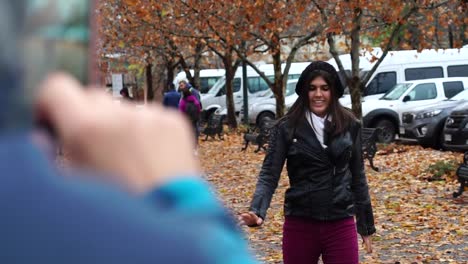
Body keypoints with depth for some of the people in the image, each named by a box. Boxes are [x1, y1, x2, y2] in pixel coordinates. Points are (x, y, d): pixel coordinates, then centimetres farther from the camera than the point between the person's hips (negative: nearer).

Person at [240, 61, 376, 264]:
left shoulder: (349, 126, 2)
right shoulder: (287, 127, -3)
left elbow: (357, 176, 9)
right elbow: (269, 174, -9)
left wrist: (366, 225, 10)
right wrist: (257, 211, -26)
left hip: (341, 225, 1)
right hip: (299, 225, -1)